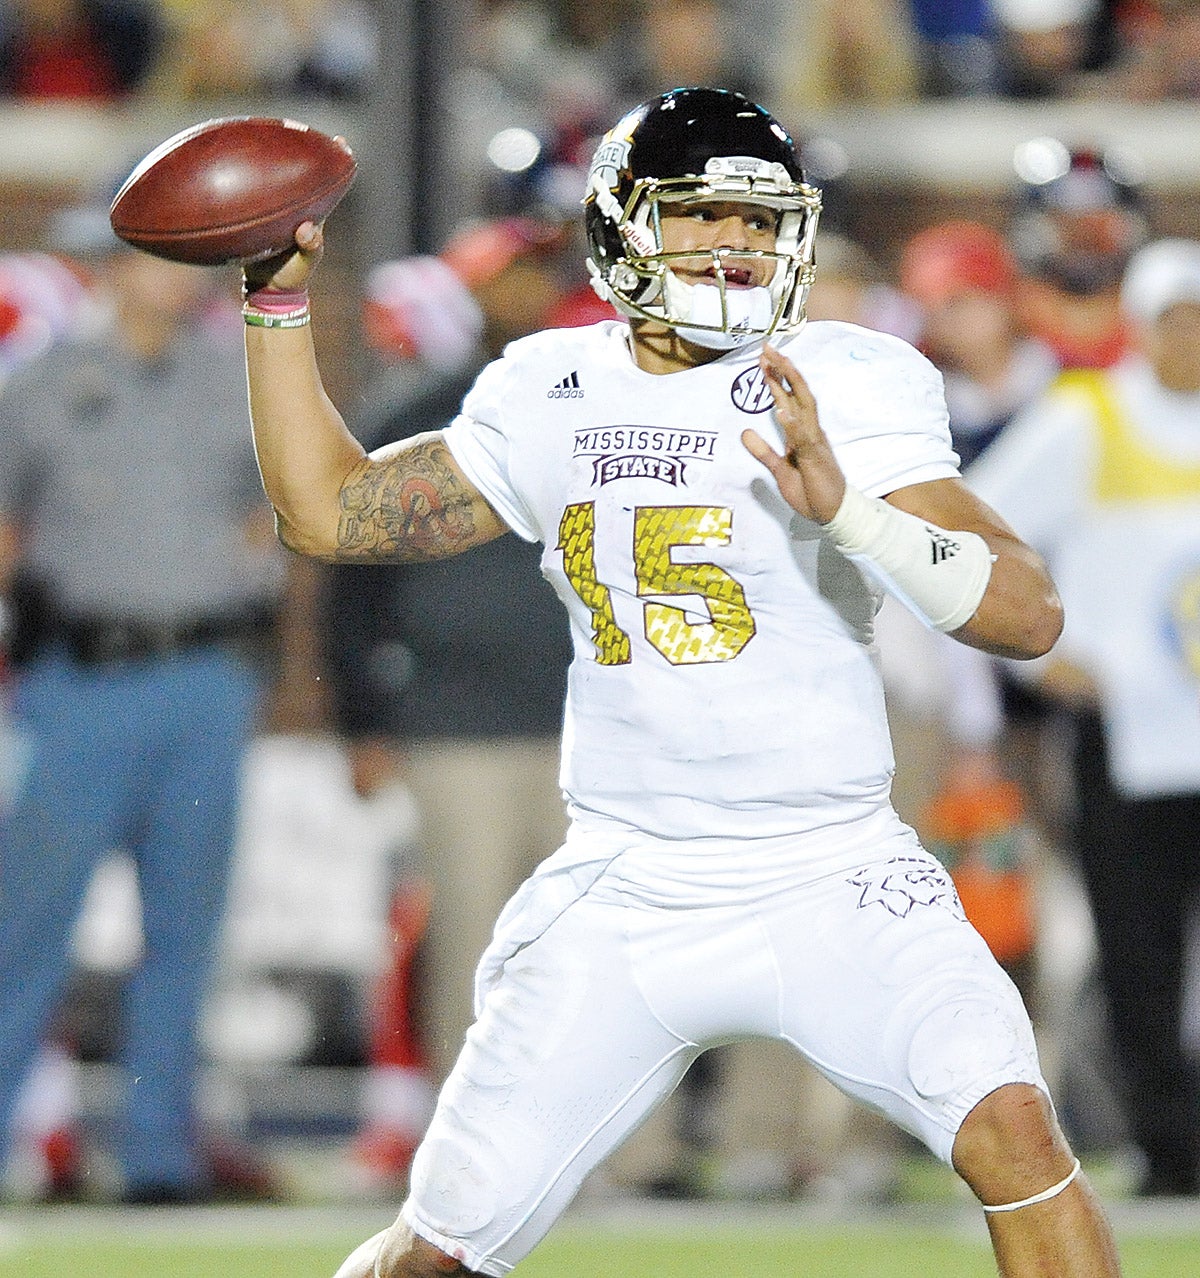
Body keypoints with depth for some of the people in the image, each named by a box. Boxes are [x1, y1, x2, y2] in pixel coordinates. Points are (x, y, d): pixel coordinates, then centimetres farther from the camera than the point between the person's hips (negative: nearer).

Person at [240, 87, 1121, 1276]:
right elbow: (326, 511, 16)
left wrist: (849, 508, -28)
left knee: (1010, 1126, -26)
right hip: (624, 897, 3)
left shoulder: (846, 388, -6)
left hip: (834, 886, -3)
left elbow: (1029, 612, -15)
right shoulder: (547, 397, 7)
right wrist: (279, 296, 12)